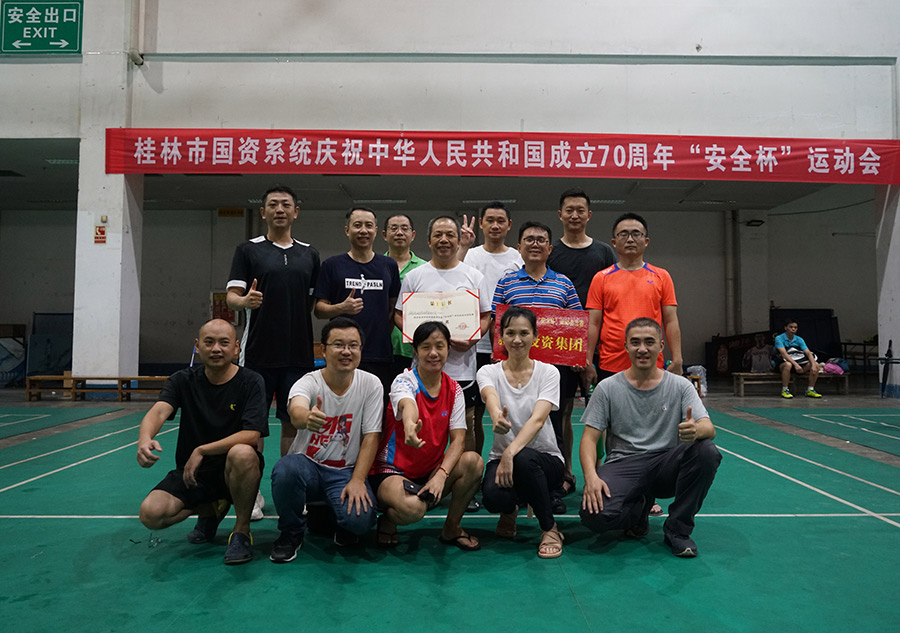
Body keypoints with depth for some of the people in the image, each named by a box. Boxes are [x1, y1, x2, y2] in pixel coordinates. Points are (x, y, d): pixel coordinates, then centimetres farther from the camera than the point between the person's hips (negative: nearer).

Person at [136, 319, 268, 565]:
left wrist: (201, 451, -23)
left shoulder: (250, 382, -8)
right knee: (150, 514, -20)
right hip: (190, 472, 4)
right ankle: (211, 510, 13)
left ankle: (242, 530, -12)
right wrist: (145, 438, -41)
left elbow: (252, 435, -20)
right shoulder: (183, 380, 1)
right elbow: (159, 410, -18)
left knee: (242, 454, -37)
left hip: (233, 472, -3)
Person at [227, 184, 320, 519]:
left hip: (299, 354, 2)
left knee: (293, 423, 7)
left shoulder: (310, 255, 12)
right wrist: (245, 300, -25)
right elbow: (231, 296, -3)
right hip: (258, 354, -2)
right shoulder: (248, 250, 4)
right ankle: (252, 494, 16)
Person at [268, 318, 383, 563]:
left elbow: (371, 437, -5)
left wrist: (357, 480, -15)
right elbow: (296, 411, -37)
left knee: (360, 518, -28)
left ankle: (332, 512, 12)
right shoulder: (308, 382, -13)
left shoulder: (371, 384, -7)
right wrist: (306, 417, -62)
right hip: (307, 465, 0)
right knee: (285, 469, -34)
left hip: (346, 471, 0)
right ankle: (292, 532, -3)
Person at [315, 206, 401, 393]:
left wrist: (384, 333, 2)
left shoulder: (389, 266, 11)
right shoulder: (332, 265, 5)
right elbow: (319, 309, 2)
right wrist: (342, 307, -16)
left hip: (381, 356, 2)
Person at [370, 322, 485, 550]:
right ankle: (387, 520, 3)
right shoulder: (404, 381, -13)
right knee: (412, 508, -36)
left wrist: (441, 474, -25)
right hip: (392, 471, -4)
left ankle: (451, 528, -1)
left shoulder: (453, 389, 0)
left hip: (431, 472, 5)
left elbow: (458, 439, -7)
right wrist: (410, 425, -64)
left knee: (474, 461, -23)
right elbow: (408, 406, -39)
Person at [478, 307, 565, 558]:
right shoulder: (488, 372, -1)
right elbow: (491, 396, -27)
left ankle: (550, 529, -10)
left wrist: (511, 452, -37)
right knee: (493, 497, -32)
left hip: (545, 459, -1)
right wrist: (497, 415, -53)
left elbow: (538, 419, -20)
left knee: (523, 459, -38)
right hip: (502, 455, 1)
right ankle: (509, 510, 10)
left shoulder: (548, 372, -5)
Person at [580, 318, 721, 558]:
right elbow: (589, 438, -3)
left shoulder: (680, 386, 4)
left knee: (707, 451, -29)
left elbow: (709, 428, -7)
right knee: (595, 514, -30)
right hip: (623, 466, -1)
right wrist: (591, 476, -22)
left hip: (665, 465, 2)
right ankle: (640, 507, 9)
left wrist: (696, 430, -34)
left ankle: (677, 529, -7)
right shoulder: (608, 388, 1)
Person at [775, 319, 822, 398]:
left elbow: (808, 353, -4)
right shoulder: (779, 338, -10)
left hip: (797, 362, 6)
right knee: (788, 364, -40)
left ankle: (810, 390, -5)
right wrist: (795, 364, -35)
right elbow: (784, 354, -23)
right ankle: (784, 390, -26)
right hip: (783, 363, -6)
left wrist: (813, 365, -23)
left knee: (816, 364, -13)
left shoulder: (799, 340, 6)